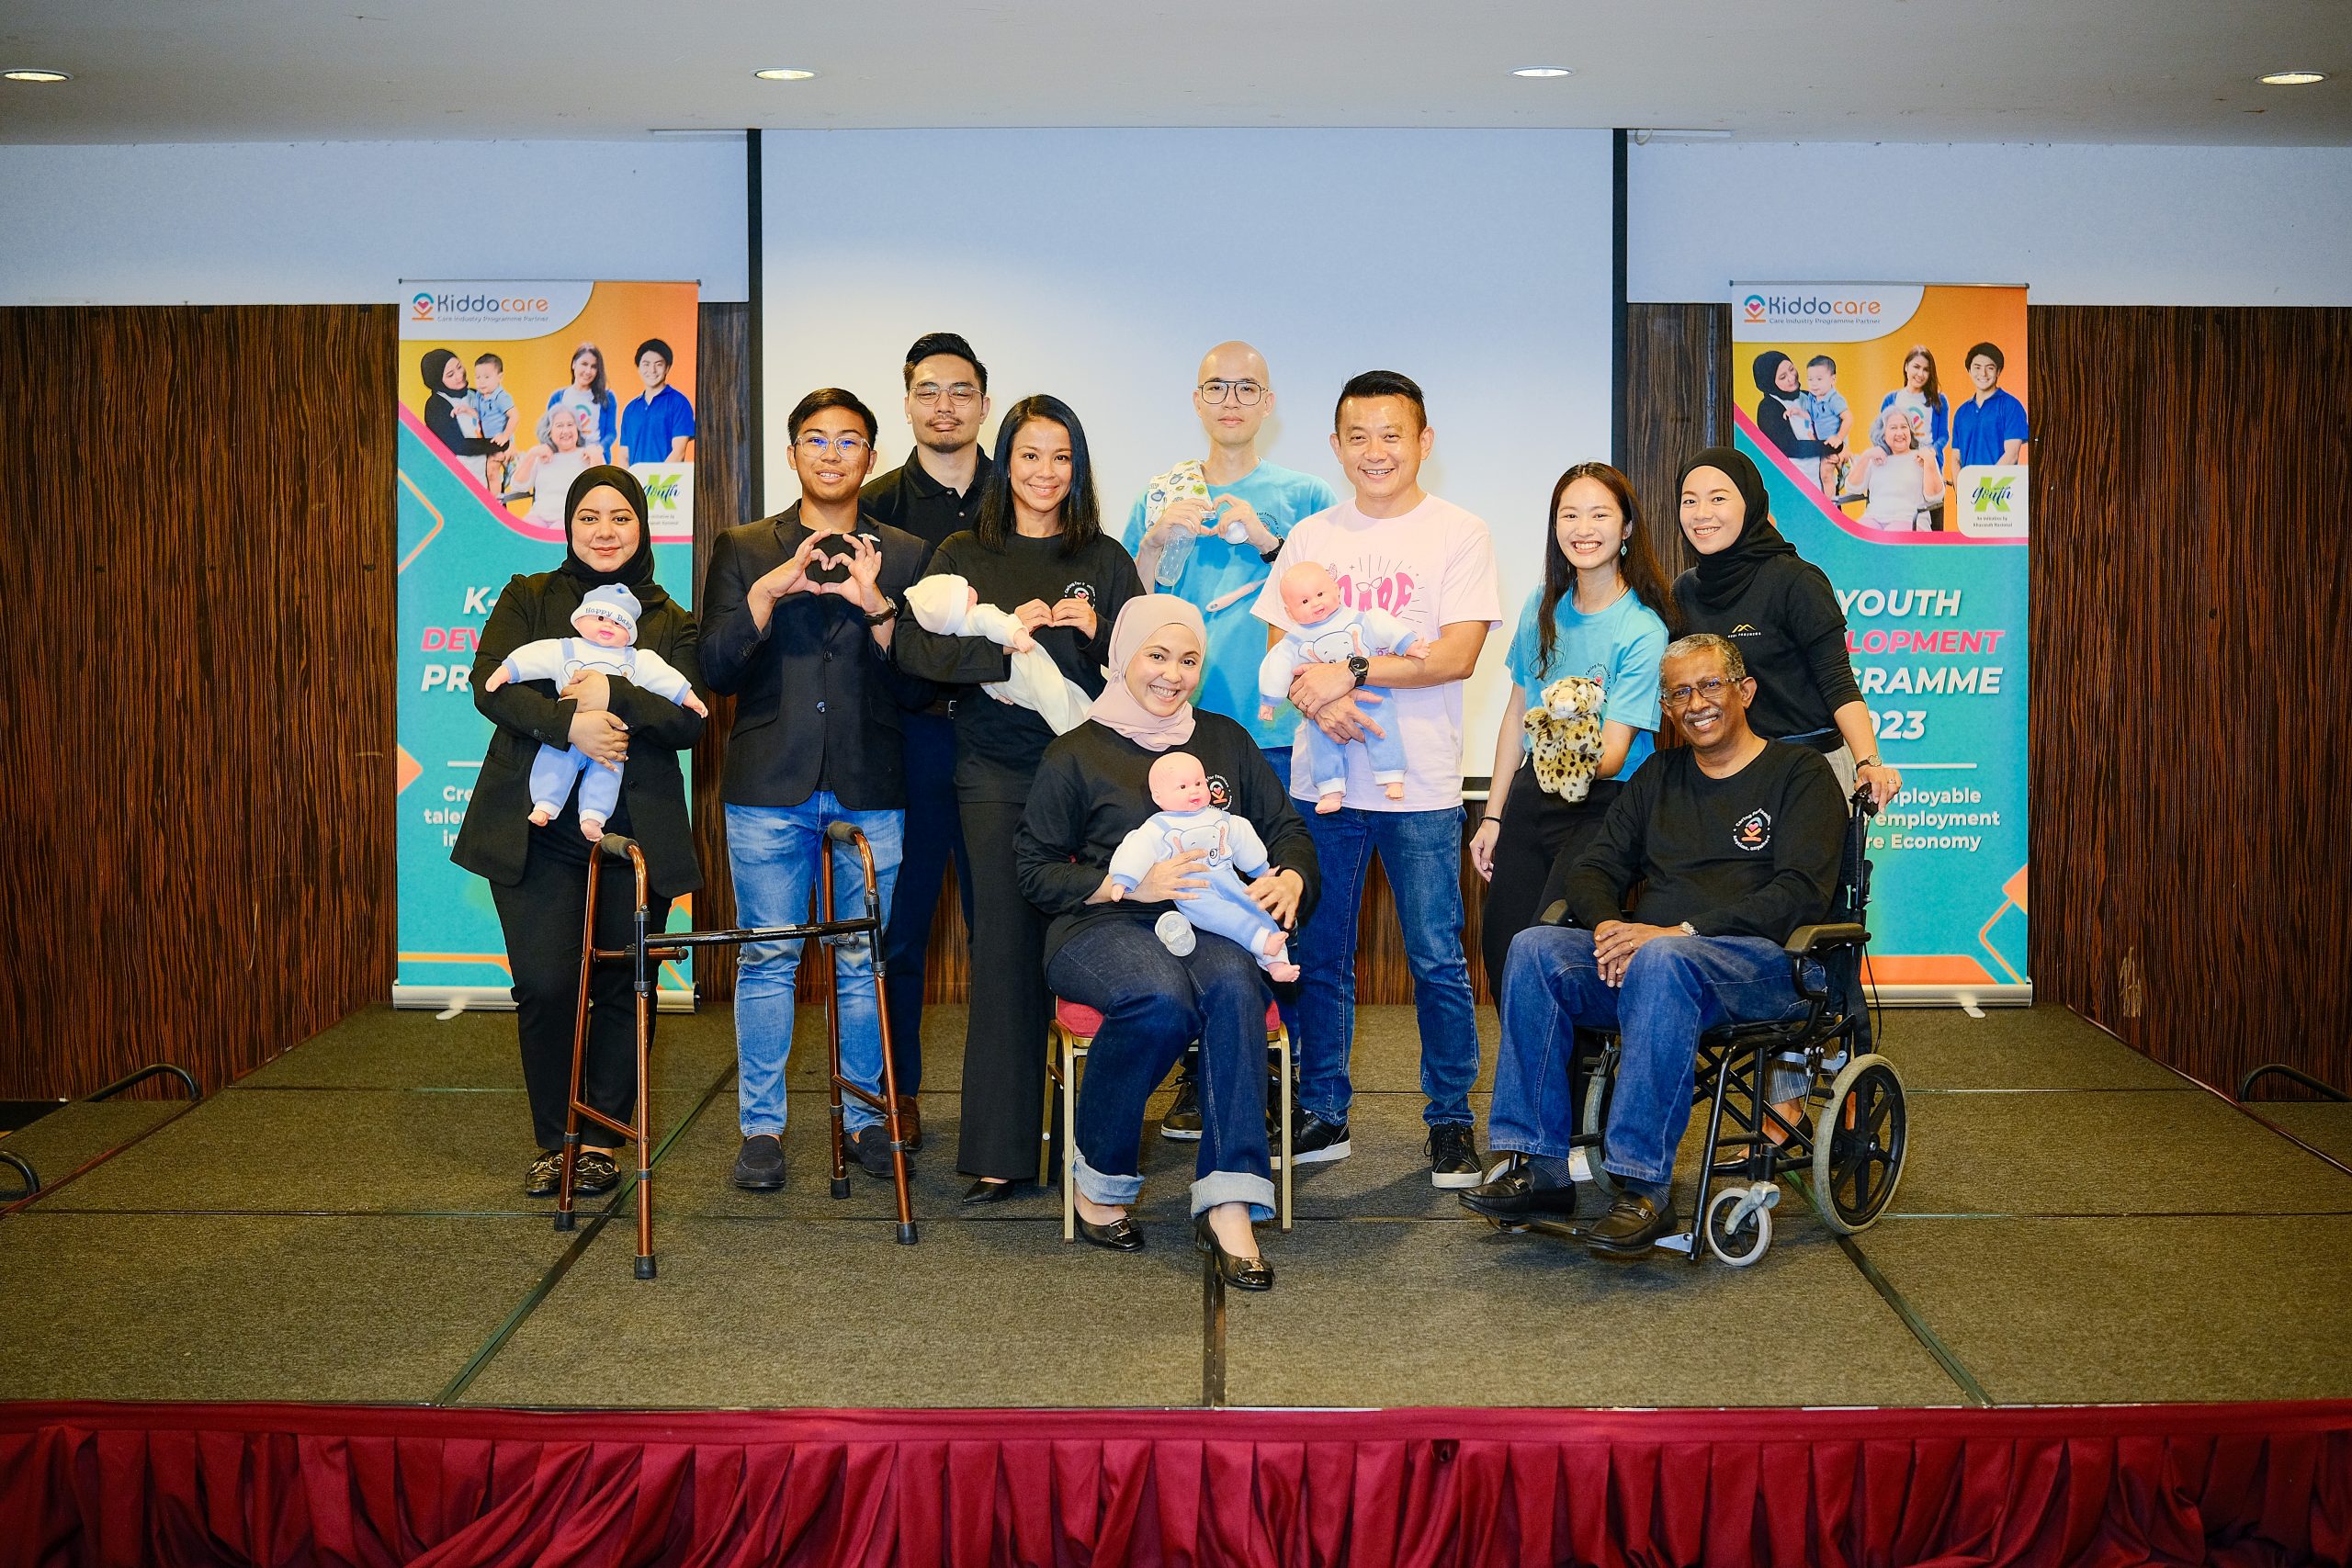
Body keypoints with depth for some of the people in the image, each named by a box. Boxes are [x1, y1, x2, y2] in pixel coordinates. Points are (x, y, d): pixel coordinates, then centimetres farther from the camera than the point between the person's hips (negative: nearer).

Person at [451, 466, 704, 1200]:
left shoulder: (670, 621, 11)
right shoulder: (527, 599, 10)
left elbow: (689, 720, 0)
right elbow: (490, 683, -4)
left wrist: (615, 696, -16)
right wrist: (568, 722, -20)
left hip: (634, 831, 1)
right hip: (537, 829, -1)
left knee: (621, 988, 2)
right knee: (545, 986, -5)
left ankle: (601, 1139, 16)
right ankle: (554, 1140, 11)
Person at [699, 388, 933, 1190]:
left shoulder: (903, 557, 9)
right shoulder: (744, 550, 9)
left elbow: (917, 687, 2)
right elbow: (717, 670, 0)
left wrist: (876, 608, -13)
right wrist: (767, 594, -13)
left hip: (871, 789, 0)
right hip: (769, 789, 0)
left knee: (864, 960, 4)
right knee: (768, 959, 2)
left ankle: (865, 1116, 17)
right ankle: (761, 1126, 11)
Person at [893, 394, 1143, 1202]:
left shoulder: (1107, 560, 11)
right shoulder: (962, 556, 9)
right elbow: (915, 649, -4)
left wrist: (1098, 632, -11)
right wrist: (1004, 634, -17)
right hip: (997, 774, 0)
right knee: (1005, 950, -2)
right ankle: (998, 1151, 2)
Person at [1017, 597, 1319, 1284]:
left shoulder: (1226, 741, 19)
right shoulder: (1075, 755, 8)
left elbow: (1287, 828, 20)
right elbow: (1038, 872, 4)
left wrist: (1289, 879, -4)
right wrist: (1134, 884, -11)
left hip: (1209, 924, 3)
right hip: (1104, 929, -3)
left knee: (1235, 985, -35)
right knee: (1162, 999, -38)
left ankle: (1228, 1207, -39)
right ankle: (1098, 1178, -14)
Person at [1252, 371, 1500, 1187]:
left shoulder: (1458, 535, -1)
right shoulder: (1311, 537, 11)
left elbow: (1457, 655, -10)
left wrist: (1352, 671, -17)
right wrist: (1323, 701, -14)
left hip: (1420, 785, -3)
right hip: (1322, 778, 3)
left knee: (1437, 959, 1)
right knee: (1316, 956, 8)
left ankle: (1450, 1120, 14)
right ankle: (1322, 1114, 21)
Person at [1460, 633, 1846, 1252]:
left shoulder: (1800, 773, 5)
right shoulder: (1659, 776, 23)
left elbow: (1800, 892, -9)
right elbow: (1596, 868, 17)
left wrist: (1679, 932, -18)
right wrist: (1608, 928, -8)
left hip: (1763, 963, -5)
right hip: (1645, 951, 6)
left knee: (1662, 963, -39)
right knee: (1534, 949, -22)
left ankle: (1645, 1188, -39)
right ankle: (1538, 1170, -25)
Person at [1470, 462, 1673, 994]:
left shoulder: (1643, 630, -13)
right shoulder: (1542, 606, 4)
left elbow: (1615, 751, -18)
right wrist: (1493, 814, 12)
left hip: (1602, 805, -5)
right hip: (1530, 795, 6)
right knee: (1500, 953, 4)